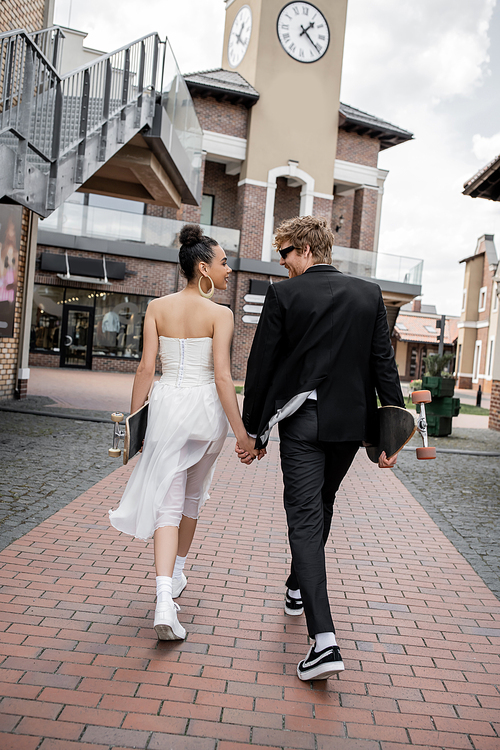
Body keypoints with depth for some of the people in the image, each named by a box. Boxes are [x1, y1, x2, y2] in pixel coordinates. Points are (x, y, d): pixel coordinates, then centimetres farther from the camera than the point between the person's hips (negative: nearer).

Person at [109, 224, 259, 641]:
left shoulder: (157, 307, 2)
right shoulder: (220, 314, -7)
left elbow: (146, 368, -1)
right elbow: (222, 376, -13)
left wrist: (134, 418, 6)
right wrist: (242, 432, -10)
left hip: (166, 405, 2)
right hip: (205, 408, -1)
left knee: (167, 503, 2)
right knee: (192, 495, 21)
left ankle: (165, 599, -12)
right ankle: (177, 574, 38)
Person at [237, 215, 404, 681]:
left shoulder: (283, 294, -6)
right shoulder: (370, 294, 4)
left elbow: (260, 366, -6)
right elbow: (384, 365, 1)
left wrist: (250, 429, 2)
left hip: (301, 421, -4)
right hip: (350, 421, 4)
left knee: (305, 518, -2)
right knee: (320, 507, 22)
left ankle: (324, 639, -10)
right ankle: (298, 589, 43)